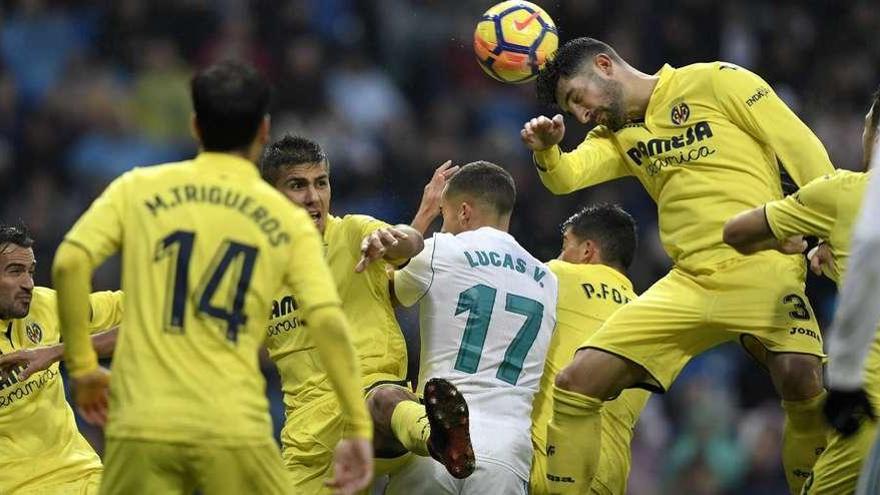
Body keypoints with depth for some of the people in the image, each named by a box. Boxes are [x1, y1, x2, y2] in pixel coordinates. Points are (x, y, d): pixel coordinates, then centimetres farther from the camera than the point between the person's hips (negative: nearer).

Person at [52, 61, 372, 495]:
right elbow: (327, 320, -5)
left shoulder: (139, 189, 8)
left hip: (142, 428, 1)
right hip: (237, 428, -1)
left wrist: (82, 366, 5)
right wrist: (358, 428, -3)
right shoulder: (287, 220, 6)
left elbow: (69, 262, -5)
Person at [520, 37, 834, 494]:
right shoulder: (619, 134, 21)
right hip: (689, 282, 6)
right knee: (574, 384, -1)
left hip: (759, 267, -6)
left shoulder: (714, 82, 2)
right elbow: (565, 178, 6)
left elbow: (804, 152, -2)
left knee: (803, 380, -32)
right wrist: (545, 149, -16)